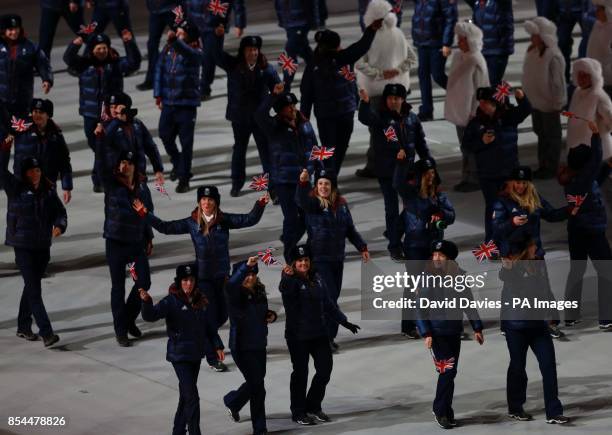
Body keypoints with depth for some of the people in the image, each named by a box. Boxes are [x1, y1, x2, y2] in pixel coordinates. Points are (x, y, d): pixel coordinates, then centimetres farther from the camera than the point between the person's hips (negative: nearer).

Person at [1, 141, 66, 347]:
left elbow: (60, 212, 6)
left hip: (42, 247, 5)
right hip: (23, 247, -5)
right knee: (34, 289, -9)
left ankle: (23, 327, 29)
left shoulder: (48, 191, 5)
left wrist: (59, 226, -15)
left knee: (31, 287, 15)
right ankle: (46, 333, -15)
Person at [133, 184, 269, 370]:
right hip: (202, 276, -2)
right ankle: (212, 359, 7)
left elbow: (249, 220, -8)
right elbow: (166, 227, 2)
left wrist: (260, 205, -24)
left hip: (222, 275, 2)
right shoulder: (192, 223, -2)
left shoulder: (224, 220, -2)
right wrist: (145, 214, -3)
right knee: (210, 315, -3)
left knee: (222, 315, 10)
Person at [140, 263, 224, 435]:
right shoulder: (172, 301, -14)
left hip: (196, 354, 6)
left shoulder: (201, 301, 5)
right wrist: (146, 302, -45)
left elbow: (209, 326, 15)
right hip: (180, 355, -6)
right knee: (192, 397, -10)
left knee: (185, 396, 15)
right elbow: (151, 316, -26)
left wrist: (217, 345, 13)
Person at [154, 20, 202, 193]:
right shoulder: (168, 49, 2)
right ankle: (177, 164, 42)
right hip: (168, 101, 5)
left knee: (186, 142, -2)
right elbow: (159, 70, 7)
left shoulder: (195, 53, -13)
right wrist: (158, 94, 1)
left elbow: (187, 52, -37)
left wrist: (175, 41, -55)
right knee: (165, 135, 15)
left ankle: (184, 179, 5)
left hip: (187, 103, -5)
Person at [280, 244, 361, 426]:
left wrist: (343, 321, 18)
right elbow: (286, 290, -37)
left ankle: (313, 406, 25)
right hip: (298, 335, -6)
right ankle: (298, 412, 14)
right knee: (300, 373, 1)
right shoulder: (291, 281, -11)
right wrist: (288, 277, -56)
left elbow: (328, 303, 18)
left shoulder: (316, 279, 8)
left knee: (325, 368, 7)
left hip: (319, 333, 6)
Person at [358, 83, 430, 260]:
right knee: (392, 209, 0)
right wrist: (365, 102, -49)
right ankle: (394, 245, 7)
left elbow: (420, 142, 12)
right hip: (386, 171, -4)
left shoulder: (411, 118, 4)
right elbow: (365, 118, -30)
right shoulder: (380, 116, -8)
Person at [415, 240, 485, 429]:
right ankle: (441, 412, 1)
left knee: (451, 373, 8)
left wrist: (477, 328, 8)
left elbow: (469, 304, 9)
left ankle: (445, 411, 19)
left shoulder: (459, 276, 1)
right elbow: (420, 309, -8)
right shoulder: (427, 279, -9)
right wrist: (426, 333, -14)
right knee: (447, 371, -10)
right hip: (437, 332, -4)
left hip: (455, 331, 4)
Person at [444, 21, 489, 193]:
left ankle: (474, 180, 7)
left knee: (472, 148, 0)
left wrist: (474, 113, -16)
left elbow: (480, 90, -17)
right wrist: (452, 108, 18)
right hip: (459, 111, 8)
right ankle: (467, 178, 23)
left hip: (471, 113, -8)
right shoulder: (457, 57, 6)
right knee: (465, 147, 15)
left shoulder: (476, 62, -18)